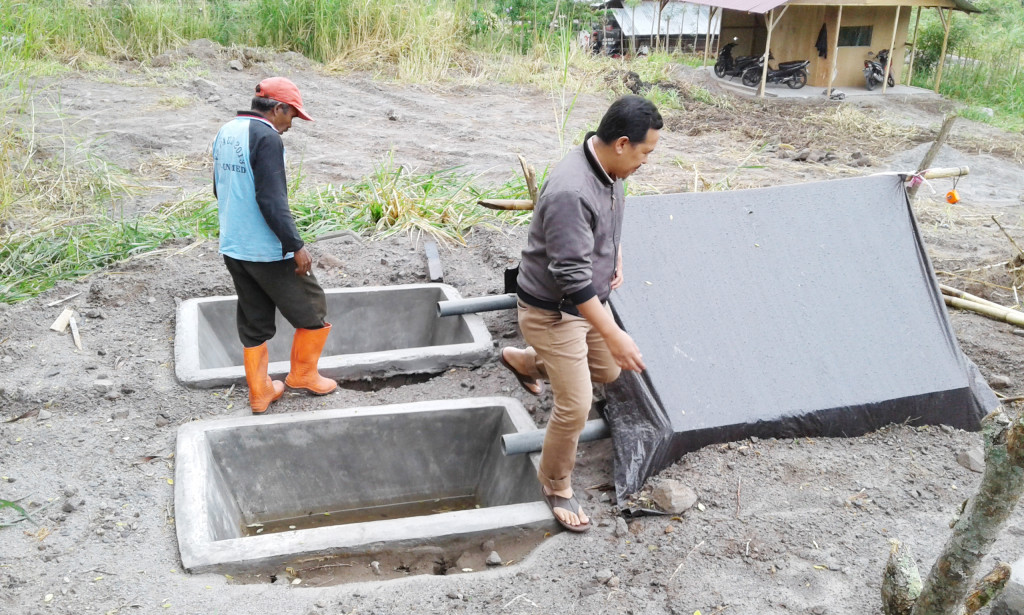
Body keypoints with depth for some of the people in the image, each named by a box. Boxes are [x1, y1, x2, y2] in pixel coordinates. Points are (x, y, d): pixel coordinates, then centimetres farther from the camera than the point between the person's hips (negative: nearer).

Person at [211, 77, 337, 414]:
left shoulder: (226, 132, 10)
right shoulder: (266, 137, -18)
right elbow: (272, 200, -24)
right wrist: (296, 245, -20)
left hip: (232, 248, 9)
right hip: (267, 251, -9)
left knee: (253, 322, 17)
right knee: (312, 308, 11)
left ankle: (259, 392, 25)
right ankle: (303, 373, 23)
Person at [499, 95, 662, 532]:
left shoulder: (609, 171, -4)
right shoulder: (570, 192, -34)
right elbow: (572, 277, -34)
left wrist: (616, 258, 8)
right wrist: (614, 335, -31)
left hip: (591, 297, 9)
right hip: (553, 310, -9)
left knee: (607, 370, 25)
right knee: (575, 405, -4)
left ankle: (520, 361, 46)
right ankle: (557, 487, 21)